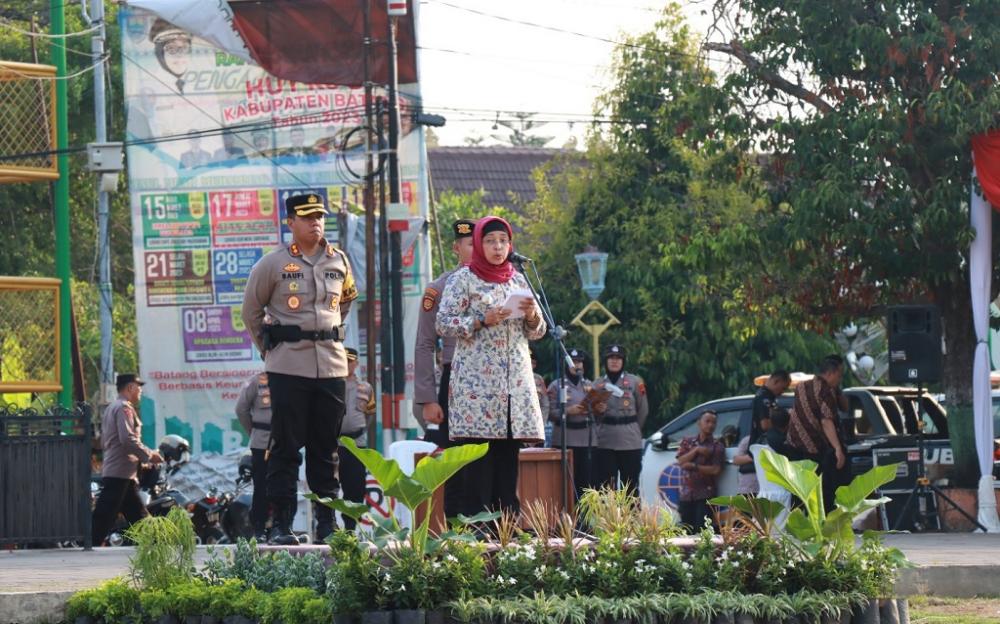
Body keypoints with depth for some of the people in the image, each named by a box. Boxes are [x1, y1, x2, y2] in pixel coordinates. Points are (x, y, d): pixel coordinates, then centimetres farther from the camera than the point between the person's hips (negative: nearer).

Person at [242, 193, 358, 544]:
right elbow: (251, 311, 8)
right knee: (286, 447, -3)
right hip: (288, 367, -4)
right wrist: (269, 348, 7)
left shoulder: (339, 261, 9)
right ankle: (281, 524, 0)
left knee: (326, 448, 8)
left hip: (332, 366, 4)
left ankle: (327, 522, 13)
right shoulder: (273, 264, -2)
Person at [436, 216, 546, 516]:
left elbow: (536, 333, 20)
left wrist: (532, 316, -2)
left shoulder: (518, 280, 18)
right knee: (479, 456, -11)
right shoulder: (463, 280, 4)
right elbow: (443, 323, -4)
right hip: (477, 379, -5)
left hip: (515, 383, 5)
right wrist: (482, 320, -15)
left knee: (509, 456, 1)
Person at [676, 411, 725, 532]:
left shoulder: (717, 446, 5)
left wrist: (694, 466, -10)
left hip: (705, 495, -3)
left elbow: (716, 470, -7)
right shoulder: (687, 442, 16)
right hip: (686, 494, 3)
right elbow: (681, 461, 1)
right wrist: (696, 450, -11)